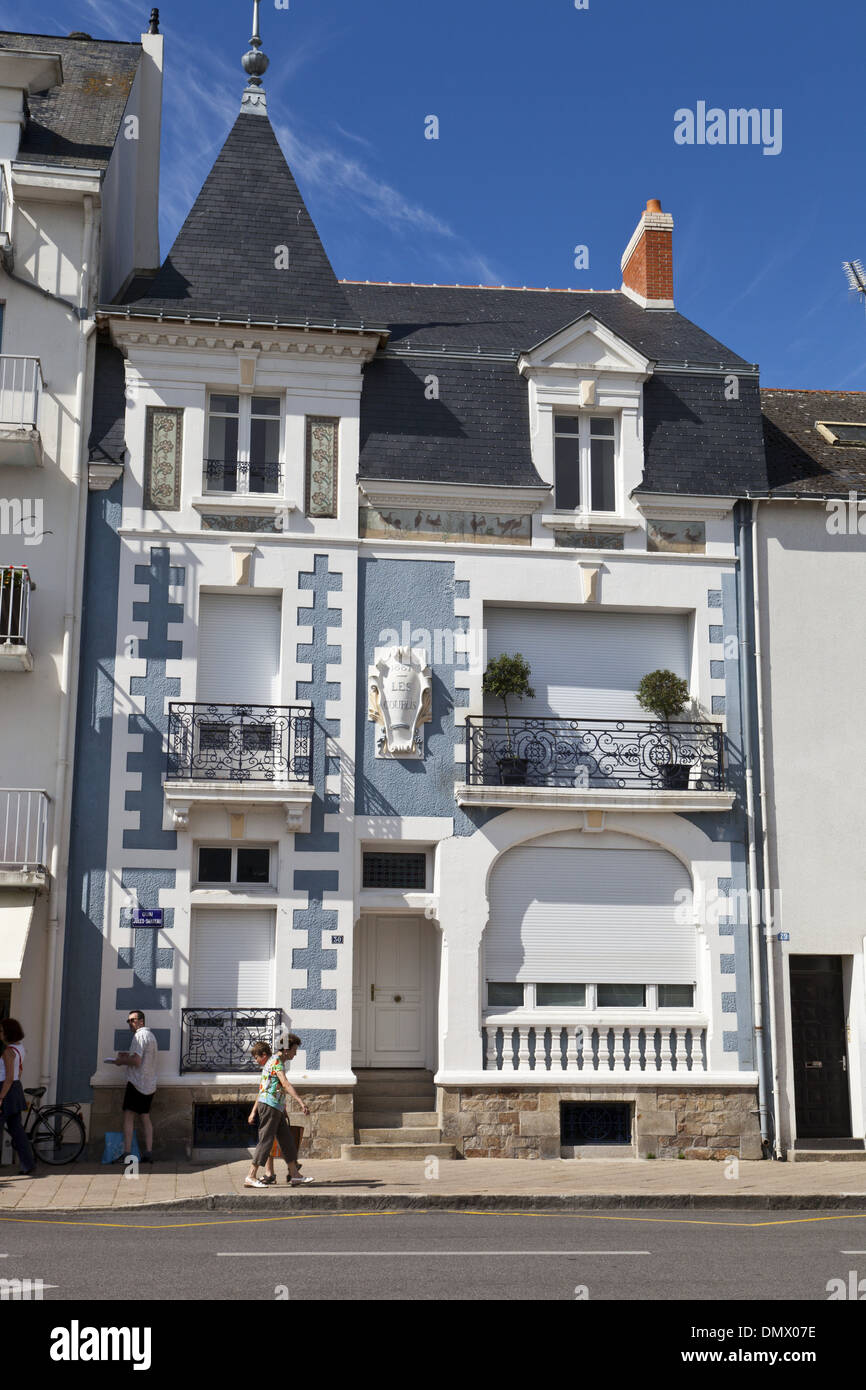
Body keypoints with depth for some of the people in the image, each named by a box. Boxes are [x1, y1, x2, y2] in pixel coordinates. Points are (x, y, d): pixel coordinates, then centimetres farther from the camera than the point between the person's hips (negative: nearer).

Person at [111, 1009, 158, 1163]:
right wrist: (128, 1056, 16)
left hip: (137, 1082, -9)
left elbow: (136, 1061, -20)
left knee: (128, 1116, -7)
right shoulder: (150, 1035, 19)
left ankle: (127, 1153, -13)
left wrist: (121, 1061, -6)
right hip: (150, 1084, 9)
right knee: (145, 1117, 10)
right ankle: (148, 1152, 7)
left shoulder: (140, 1035, -12)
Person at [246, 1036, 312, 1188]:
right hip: (269, 1106, -10)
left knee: (287, 1140, 9)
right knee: (265, 1141, -8)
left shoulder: (278, 1061, 20)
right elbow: (285, 1083, -24)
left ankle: (295, 1175, 12)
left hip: (276, 1108, 10)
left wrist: (254, 1112, 25)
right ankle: (251, 1177, -5)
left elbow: (262, 1089, 24)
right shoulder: (276, 1061, -11)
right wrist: (301, 1102, -30)